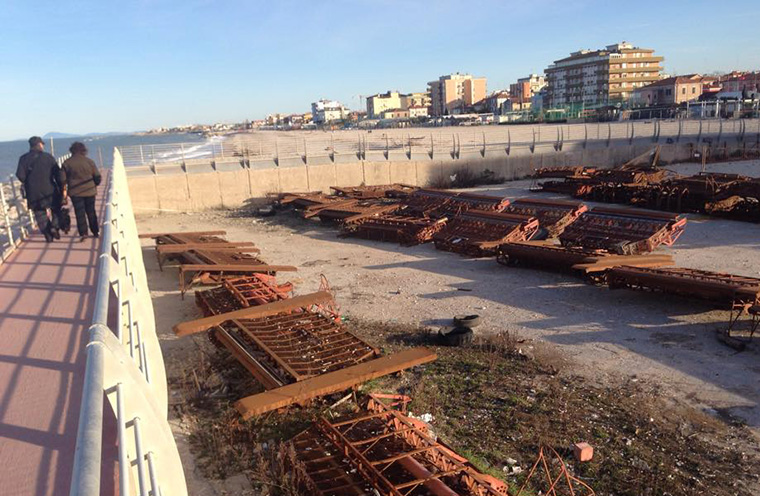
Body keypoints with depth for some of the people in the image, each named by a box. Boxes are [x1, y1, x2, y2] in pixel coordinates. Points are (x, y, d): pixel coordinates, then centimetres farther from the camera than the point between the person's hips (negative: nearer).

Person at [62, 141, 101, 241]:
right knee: (91, 212, 12)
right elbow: (97, 177, 2)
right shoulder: (89, 161, -2)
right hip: (90, 191, 1)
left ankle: (83, 233, -9)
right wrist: (95, 185, 21)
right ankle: (95, 232, 17)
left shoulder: (67, 163, -3)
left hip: (75, 192, -1)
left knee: (80, 213, 1)